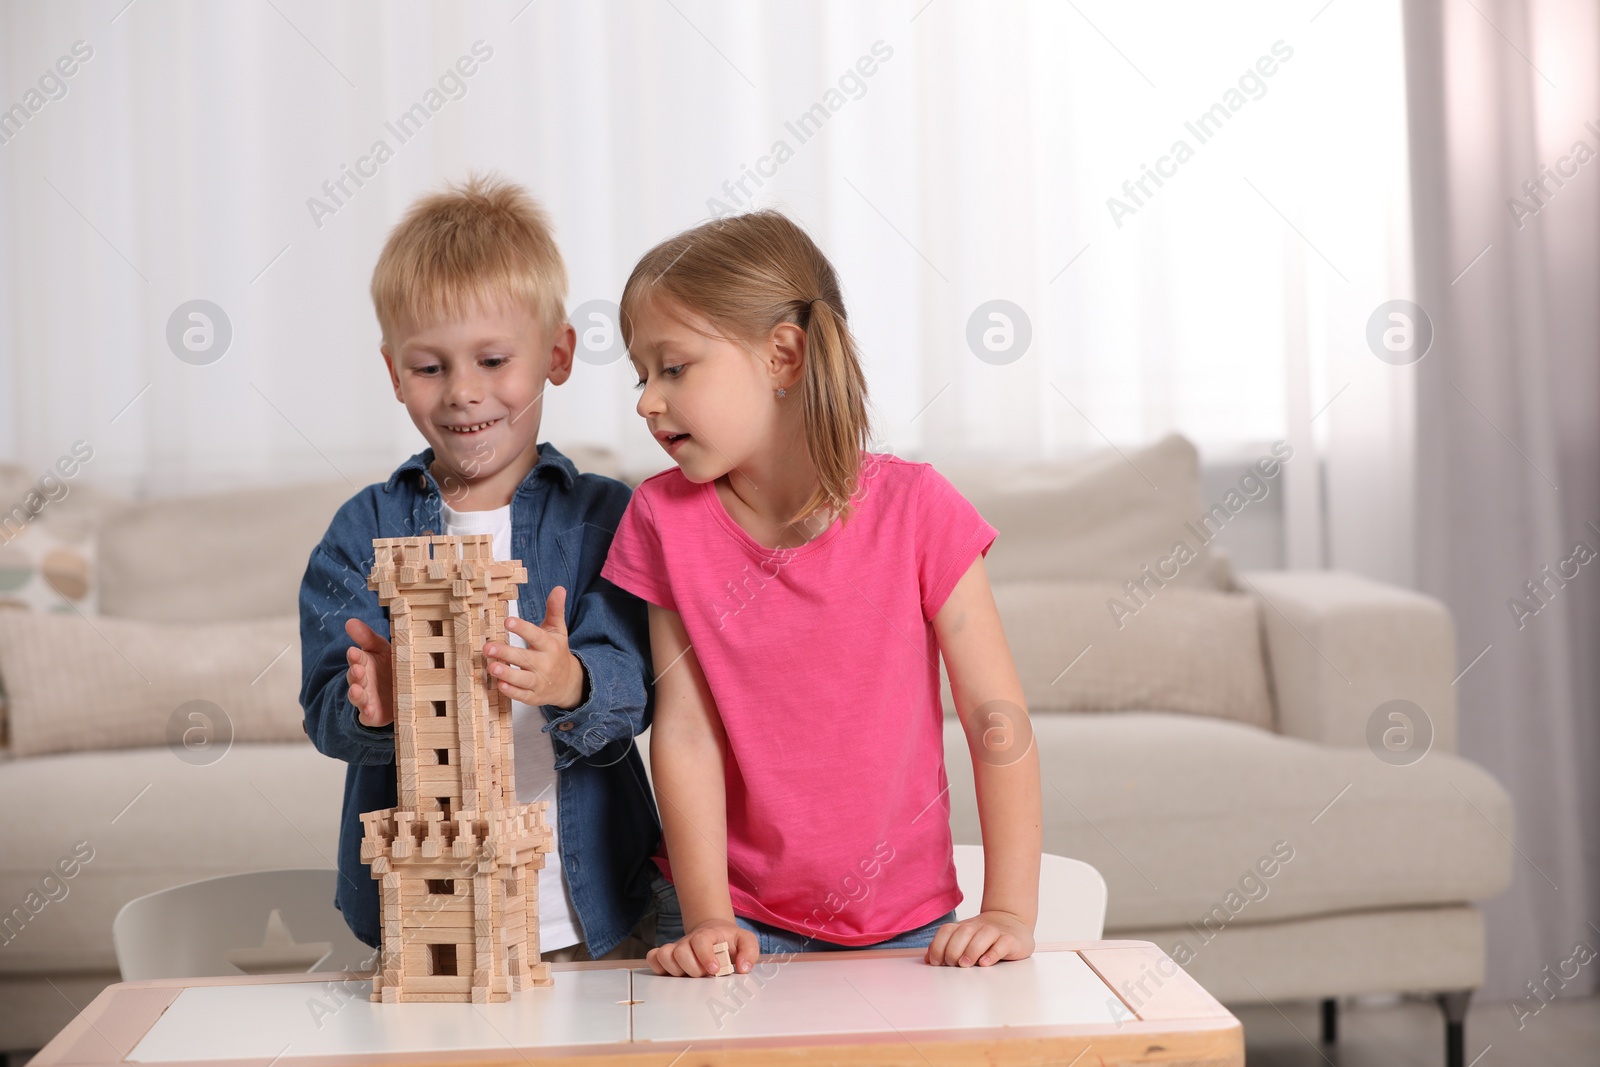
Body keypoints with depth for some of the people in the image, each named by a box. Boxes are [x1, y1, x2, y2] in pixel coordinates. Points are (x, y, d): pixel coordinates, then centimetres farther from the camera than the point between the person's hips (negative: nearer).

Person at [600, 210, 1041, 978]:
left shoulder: (914, 507, -9)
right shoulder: (664, 519, -3)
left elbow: (996, 721, -8)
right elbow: (685, 730, -7)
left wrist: (1011, 913, -12)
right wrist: (706, 919, -14)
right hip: (742, 920, 1)